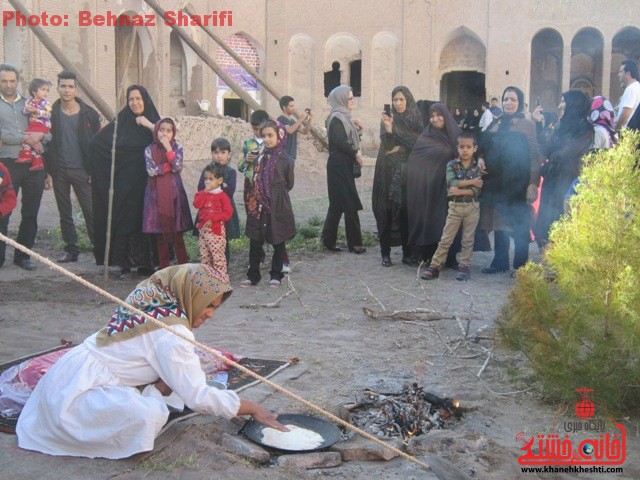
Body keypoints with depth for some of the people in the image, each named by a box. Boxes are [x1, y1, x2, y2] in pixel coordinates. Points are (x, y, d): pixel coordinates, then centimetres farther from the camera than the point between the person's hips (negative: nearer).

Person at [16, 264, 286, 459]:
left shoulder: (157, 306, 7)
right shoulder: (172, 332, -21)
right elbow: (198, 398, -21)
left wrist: (155, 390, -8)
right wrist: (252, 409, -11)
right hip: (76, 390, -10)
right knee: (148, 416, -30)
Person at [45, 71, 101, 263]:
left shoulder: (89, 114, 1)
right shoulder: (52, 113, 5)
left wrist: (94, 170, -5)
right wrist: (48, 169, -7)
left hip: (81, 170, -2)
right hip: (59, 170, 3)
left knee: (91, 211, -4)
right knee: (65, 213, 9)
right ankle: (71, 249, 18)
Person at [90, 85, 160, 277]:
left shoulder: (153, 122, 6)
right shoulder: (121, 122, 4)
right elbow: (95, 143, -1)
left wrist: (150, 126, -16)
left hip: (146, 182, 0)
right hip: (124, 182, 0)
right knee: (124, 219, -2)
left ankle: (146, 263, 9)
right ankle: (124, 264, 4)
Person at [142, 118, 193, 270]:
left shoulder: (177, 148, 3)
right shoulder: (149, 150, 3)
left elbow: (178, 167, -12)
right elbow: (151, 171, -8)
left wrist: (168, 148, -15)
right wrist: (170, 166, -10)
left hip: (174, 192, -1)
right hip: (156, 193, 1)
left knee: (178, 231, -1)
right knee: (160, 232, 5)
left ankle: (184, 265, 5)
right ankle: (163, 266, 14)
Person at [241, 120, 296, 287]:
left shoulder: (285, 159, -7)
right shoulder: (260, 156, 5)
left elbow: (289, 184, 3)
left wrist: (275, 193, 8)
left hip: (278, 206, -3)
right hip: (259, 205, 4)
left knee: (278, 241, 8)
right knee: (255, 242, 5)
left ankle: (276, 275, 22)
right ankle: (253, 276, 16)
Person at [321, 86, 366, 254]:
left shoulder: (343, 117, 15)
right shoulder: (336, 118, -13)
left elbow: (350, 139, 18)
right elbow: (339, 141, -23)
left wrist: (357, 128, 2)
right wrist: (355, 154, -12)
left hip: (344, 165, 9)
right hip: (339, 166, -9)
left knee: (338, 204, 11)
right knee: (349, 204, -5)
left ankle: (329, 240, 16)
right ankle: (354, 242, 1)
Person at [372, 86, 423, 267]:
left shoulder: (416, 120, 8)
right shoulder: (387, 119, 1)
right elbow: (386, 146, -12)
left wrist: (400, 148, -6)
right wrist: (388, 130, -29)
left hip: (408, 172, 2)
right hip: (390, 172, -2)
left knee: (407, 210, 1)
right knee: (387, 210, -3)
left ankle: (408, 252, 10)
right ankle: (385, 253, 2)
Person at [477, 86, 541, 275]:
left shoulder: (527, 125, -2)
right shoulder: (495, 124, 12)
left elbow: (535, 156, -6)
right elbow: (484, 148, 19)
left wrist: (533, 184, -14)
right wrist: (480, 158, -5)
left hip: (517, 183, -5)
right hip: (495, 182, 5)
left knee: (519, 225, 1)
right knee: (498, 223, 10)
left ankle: (520, 265, 11)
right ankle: (500, 262, 20)